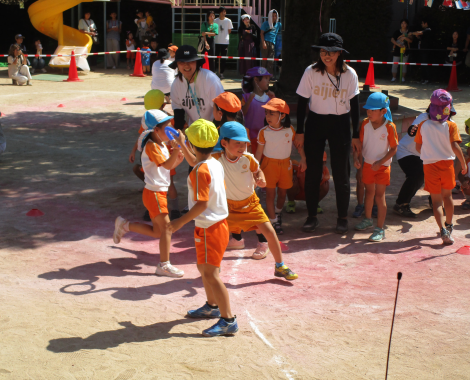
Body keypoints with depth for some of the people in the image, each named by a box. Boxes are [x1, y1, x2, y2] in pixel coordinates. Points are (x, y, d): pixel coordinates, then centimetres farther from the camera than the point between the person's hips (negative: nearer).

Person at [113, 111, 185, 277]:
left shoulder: (162, 145, 13)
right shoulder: (151, 146, -18)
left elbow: (169, 166, 17)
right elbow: (167, 165, -30)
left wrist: (179, 158, -1)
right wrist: (177, 148, -41)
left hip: (160, 192, 10)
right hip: (154, 193, -10)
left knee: (157, 232, 15)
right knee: (166, 227, -8)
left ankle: (124, 225, 25)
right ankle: (164, 266, -1)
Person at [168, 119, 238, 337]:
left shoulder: (200, 172, -24)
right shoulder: (215, 164, 5)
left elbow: (201, 204, -26)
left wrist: (181, 222, -19)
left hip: (210, 228, -10)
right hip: (218, 223, 10)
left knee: (211, 274, -8)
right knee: (203, 267, 25)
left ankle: (228, 321, -7)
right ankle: (212, 307, 43)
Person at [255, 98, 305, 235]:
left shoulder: (290, 129, -5)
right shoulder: (264, 132, -9)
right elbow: (259, 151, -4)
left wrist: (303, 158, 5)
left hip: (285, 164, 2)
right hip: (269, 164, -2)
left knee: (282, 193, 12)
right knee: (270, 193, -3)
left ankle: (278, 212, 41)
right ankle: (273, 221, 7)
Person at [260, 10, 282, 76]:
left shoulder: (278, 24, 16)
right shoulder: (266, 23, 5)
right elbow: (262, 33, 0)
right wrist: (263, 42, -11)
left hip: (272, 43, 4)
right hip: (266, 42, -3)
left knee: (271, 60, -2)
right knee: (264, 59, -3)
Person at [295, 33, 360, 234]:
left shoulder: (350, 74, -7)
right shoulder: (311, 72, -9)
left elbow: (354, 105, 0)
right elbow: (302, 102, -2)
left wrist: (356, 135, -1)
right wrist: (299, 132, -3)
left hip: (340, 124, 0)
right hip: (315, 123, 0)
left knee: (341, 172, 1)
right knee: (313, 171, 3)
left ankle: (342, 218, 14)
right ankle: (312, 216, 16)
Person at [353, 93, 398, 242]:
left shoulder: (389, 127, -19)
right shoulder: (365, 123, -5)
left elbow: (393, 149, -14)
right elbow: (359, 142, 2)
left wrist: (380, 162, -21)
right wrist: (356, 157, -13)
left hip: (382, 166, -5)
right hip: (368, 163, 5)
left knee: (379, 196, -6)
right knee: (369, 192, 20)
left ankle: (380, 229, 0)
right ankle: (368, 219, 41)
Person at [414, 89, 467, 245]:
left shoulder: (423, 126, -5)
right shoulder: (451, 126, -11)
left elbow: (418, 147, 2)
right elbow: (455, 146, -19)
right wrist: (463, 163, -7)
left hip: (430, 166, 0)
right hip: (447, 164, 0)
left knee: (436, 200, 3)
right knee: (447, 196, 22)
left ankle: (443, 230, -13)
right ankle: (449, 225, 38)